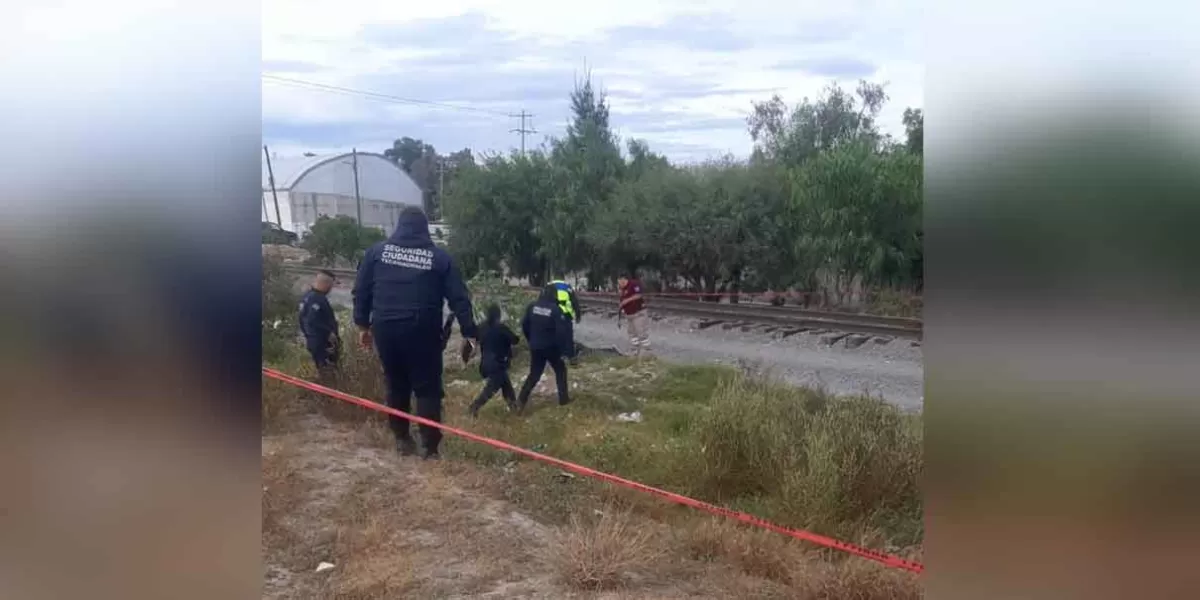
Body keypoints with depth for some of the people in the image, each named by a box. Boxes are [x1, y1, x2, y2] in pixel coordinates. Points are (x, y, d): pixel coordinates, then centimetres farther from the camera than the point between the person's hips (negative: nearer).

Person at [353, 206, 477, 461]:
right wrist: (468, 333, 4)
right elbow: (459, 298, 0)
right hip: (423, 332, -2)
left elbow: (361, 291, 9)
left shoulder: (377, 251, 7)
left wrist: (363, 325, 17)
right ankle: (431, 448, 1)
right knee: (427, 389, 3)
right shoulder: (439, 257, 2)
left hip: (386, 330, 3)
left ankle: (402, 439, 24)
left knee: (396, 386, 16)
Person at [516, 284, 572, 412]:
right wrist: (562, 348, -6)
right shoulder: (555, 310, -16)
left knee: (534, 374, 12)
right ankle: (563, 398, 21)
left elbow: (524, 325, 6)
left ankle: (521, 400, -1)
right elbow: (562, 332, -19)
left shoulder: (532, 307, -1)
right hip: (551, 347, -4)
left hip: (535, 347, 4)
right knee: (560, 370, 18)